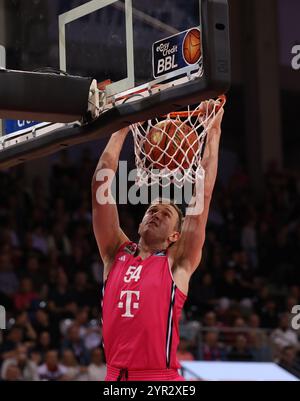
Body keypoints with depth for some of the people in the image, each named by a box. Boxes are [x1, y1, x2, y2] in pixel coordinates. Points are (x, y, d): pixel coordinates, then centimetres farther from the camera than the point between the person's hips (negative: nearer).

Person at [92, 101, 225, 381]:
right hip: (115, 377, 3)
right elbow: (101, 184, 8)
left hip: (161, 378, -3)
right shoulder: (116, 254, 12)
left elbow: (202, 196, 1)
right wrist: (123, 127, 9)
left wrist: (213, 134, 2)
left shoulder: (177, 264, 5)